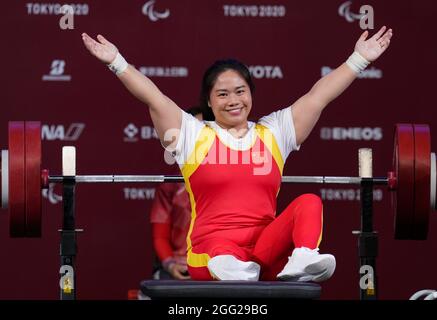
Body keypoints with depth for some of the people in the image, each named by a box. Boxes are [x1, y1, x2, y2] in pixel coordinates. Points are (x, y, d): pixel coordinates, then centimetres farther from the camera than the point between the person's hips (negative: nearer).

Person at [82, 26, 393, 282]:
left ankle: (303, 262, -49)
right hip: (211, 250, -2)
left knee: (309, 203, -27)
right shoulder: (192, 134, 13)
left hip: (266, 250, 2)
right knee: (224, 255, -40)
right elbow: (153, 97, 5)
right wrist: (116, 61, -3)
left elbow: (319, 96, 17)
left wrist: (360, 59, 16)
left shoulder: (274, 132, 19)